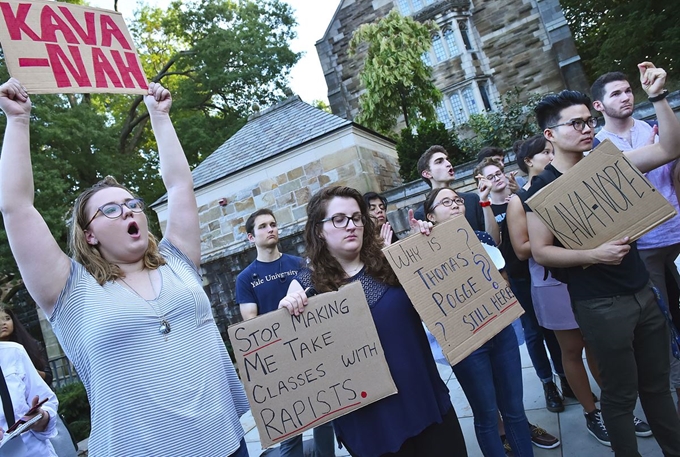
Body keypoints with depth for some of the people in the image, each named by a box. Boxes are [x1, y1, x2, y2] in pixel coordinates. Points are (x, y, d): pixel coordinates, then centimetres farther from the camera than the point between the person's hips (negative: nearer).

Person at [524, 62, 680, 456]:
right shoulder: (543, 188, -12)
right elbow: (541, 252, -15)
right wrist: (593, 255, -26)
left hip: (642, 291, 6)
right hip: (600, 304, -5)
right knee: (621, 393, 9)